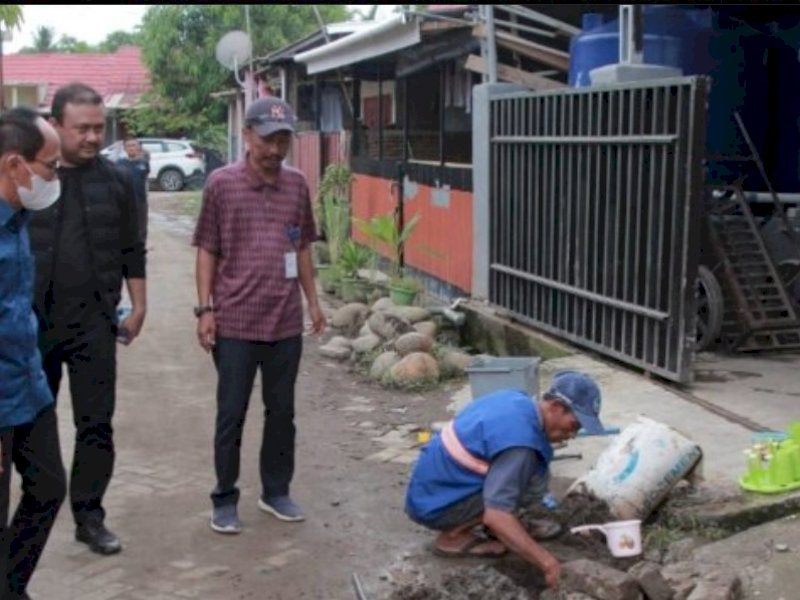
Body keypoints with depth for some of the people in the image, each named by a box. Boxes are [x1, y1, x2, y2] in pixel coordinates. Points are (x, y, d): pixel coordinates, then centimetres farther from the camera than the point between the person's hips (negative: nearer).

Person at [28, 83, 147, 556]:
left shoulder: (117, 181, 3)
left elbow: (132, 251, 8)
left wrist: (138, 307, 6)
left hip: (94, 323, 1)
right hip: (31, 322, 0)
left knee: (96, 424, 3)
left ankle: (89, 515, 14)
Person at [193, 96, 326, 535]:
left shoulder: (297, 185, 6)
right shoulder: (221, 183, -5)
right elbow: (207, 250, -2)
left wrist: (313, 301, 13)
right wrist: (205, 308, -7)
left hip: (286, 322, 4)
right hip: (235, 322, -3)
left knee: (282, 411, 13)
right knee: (231, 414, 5)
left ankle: (276, 491, 28)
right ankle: (224, 499, 19)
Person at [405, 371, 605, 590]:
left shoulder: (516, 400, -1)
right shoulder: (519, 441, -28)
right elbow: (496, 516, -33)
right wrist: (546, 561, -29)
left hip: (431, 483, 9)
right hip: (432, 504, -9)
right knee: (532, 478, -17)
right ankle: (453, 536, -7)